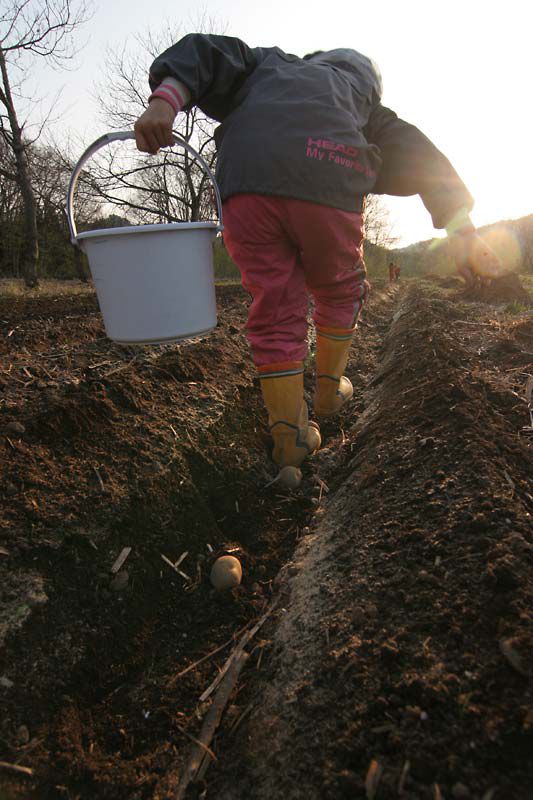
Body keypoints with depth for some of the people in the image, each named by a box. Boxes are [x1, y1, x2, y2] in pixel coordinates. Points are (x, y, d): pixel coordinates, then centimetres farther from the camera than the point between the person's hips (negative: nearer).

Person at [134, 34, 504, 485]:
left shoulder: (269, 63, 37)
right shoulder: (364, 99, 35)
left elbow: (204, 52, 18)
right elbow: (419, 156, 24)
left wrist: (164, 102, 0)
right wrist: (463, 231, 17)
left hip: (246, 188, 1)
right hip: (326, 192, 0)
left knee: (274, 313, 8)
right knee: (340, 293, 24)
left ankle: (291, 439, 9)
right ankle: (329, 391, 37)